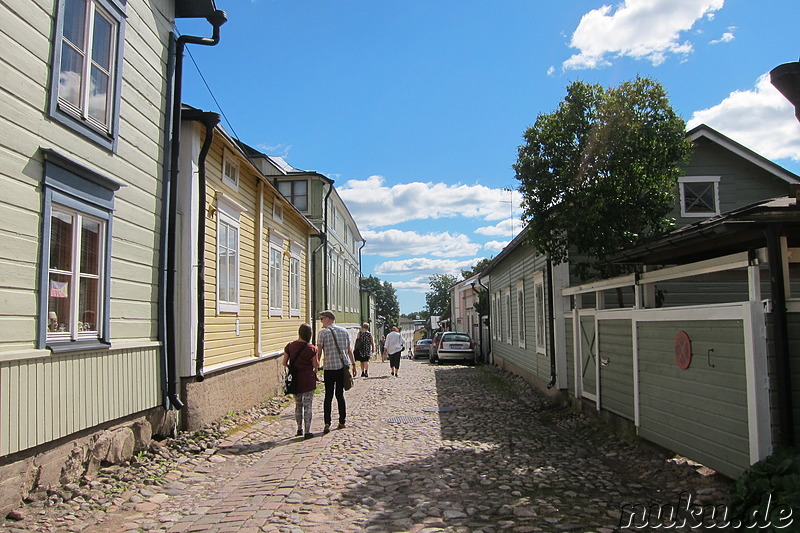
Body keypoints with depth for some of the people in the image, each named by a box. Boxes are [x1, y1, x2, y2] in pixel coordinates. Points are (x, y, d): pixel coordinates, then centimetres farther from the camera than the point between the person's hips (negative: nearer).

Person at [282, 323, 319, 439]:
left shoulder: (290, 346, -2)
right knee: (307, 405, 3)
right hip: (308, 379, -3)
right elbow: (316, 365, -8)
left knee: (298, 404, 17)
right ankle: (307, 431, 4)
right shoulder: (311, 348, -12)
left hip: (295, 379, 4)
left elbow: (284, 363, 3)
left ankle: (299, 429, 25)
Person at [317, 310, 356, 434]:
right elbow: (349, 350, 12)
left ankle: (327, 423, -7)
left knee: (328, 395, 0)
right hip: (343, 367, 4)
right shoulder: (344, 331, 10)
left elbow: (319, 351, -4)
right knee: (340, 394, 11)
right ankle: (342, 422, 13)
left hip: (329, 367, -4)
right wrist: (353, 364, 18)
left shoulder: (323, 332, -3)